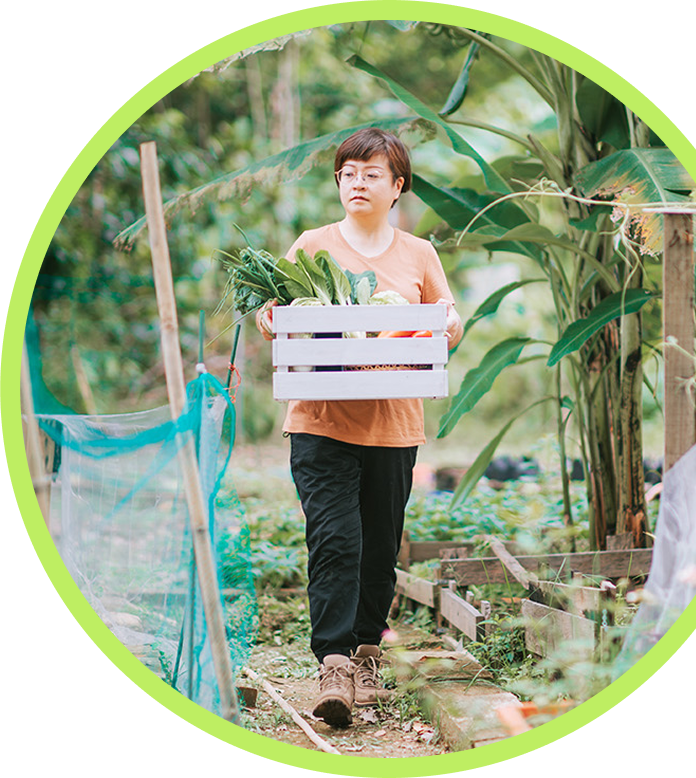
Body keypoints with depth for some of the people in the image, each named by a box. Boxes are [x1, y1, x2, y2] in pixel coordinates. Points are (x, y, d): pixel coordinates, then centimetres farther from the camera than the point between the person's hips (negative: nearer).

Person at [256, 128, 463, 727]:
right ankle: (334, 668, -12)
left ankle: (367, 657, 26)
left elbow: (450, 325, 13)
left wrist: (449, 328, -10)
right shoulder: (312, 246, 8)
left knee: (381, 547, 9)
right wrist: (269, 322, -13)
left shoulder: (418, 255, 11)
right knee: (334, 540, -13)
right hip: (322, 419, -2)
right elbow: (274, 314, 10)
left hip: (393, 424, 2)